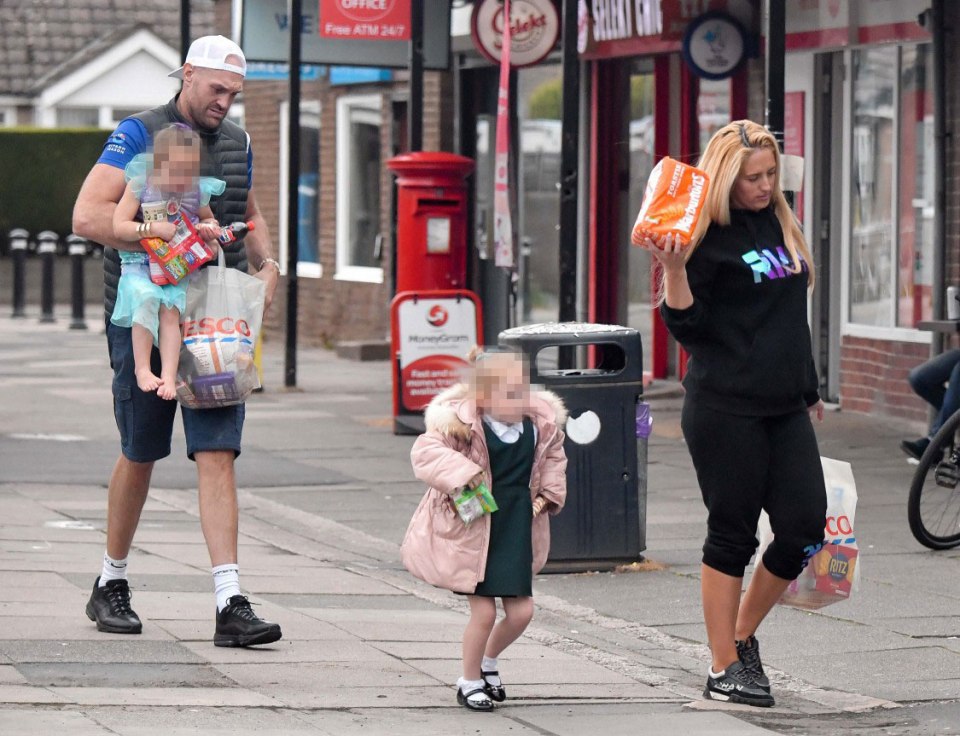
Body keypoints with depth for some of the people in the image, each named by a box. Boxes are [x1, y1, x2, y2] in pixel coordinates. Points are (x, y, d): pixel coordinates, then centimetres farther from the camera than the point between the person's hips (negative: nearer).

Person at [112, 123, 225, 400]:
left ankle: (169, 374, -21)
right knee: (146, 297, -29)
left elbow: (209, 219, 23)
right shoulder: (139, 187, -7)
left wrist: (209, 228, -1)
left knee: (170, 309, -21)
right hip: (139, 264, -2)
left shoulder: (197, 191, 4)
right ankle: (142, 367, -18)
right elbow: (119, 227, -11)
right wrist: (154, 228, -21)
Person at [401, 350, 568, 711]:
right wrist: (459, 474, -35)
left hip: (515, 528, 5)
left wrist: (548, 494, 6)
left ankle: (489, 661, 36)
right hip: (472, 528, -5)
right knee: (484, 611, -4)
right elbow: (425, 451, -27)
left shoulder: (541, 423, -1)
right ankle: (470, 681, 20)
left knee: (521, 611, 5)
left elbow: (553, 457, 18)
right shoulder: (462, 423, -19)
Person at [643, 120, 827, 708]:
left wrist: (810, 390, 24)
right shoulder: (709, 236, -8)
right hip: (726, 410, -7)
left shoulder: (780, 223, 13)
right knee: (733, 534, -1)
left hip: (786, 410, 7)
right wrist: (674, 270, -27)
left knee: (805, 528, 0)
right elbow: (687, 327, -12)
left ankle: (743, 636, 19)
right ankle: (725, 670, 7)